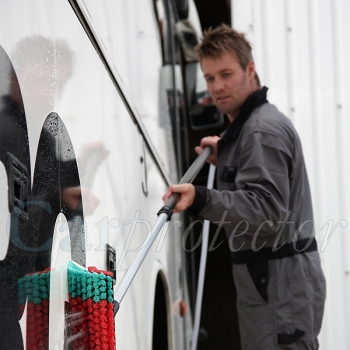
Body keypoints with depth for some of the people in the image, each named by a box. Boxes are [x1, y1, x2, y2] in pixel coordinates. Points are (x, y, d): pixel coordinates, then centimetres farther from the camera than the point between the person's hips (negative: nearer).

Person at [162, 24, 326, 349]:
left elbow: (268, 209, -26)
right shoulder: (246, 126, 20)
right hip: (271, 286, 11)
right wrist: (225, 161, 19)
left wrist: (202, 199, -38)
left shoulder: (263, 130, -14)